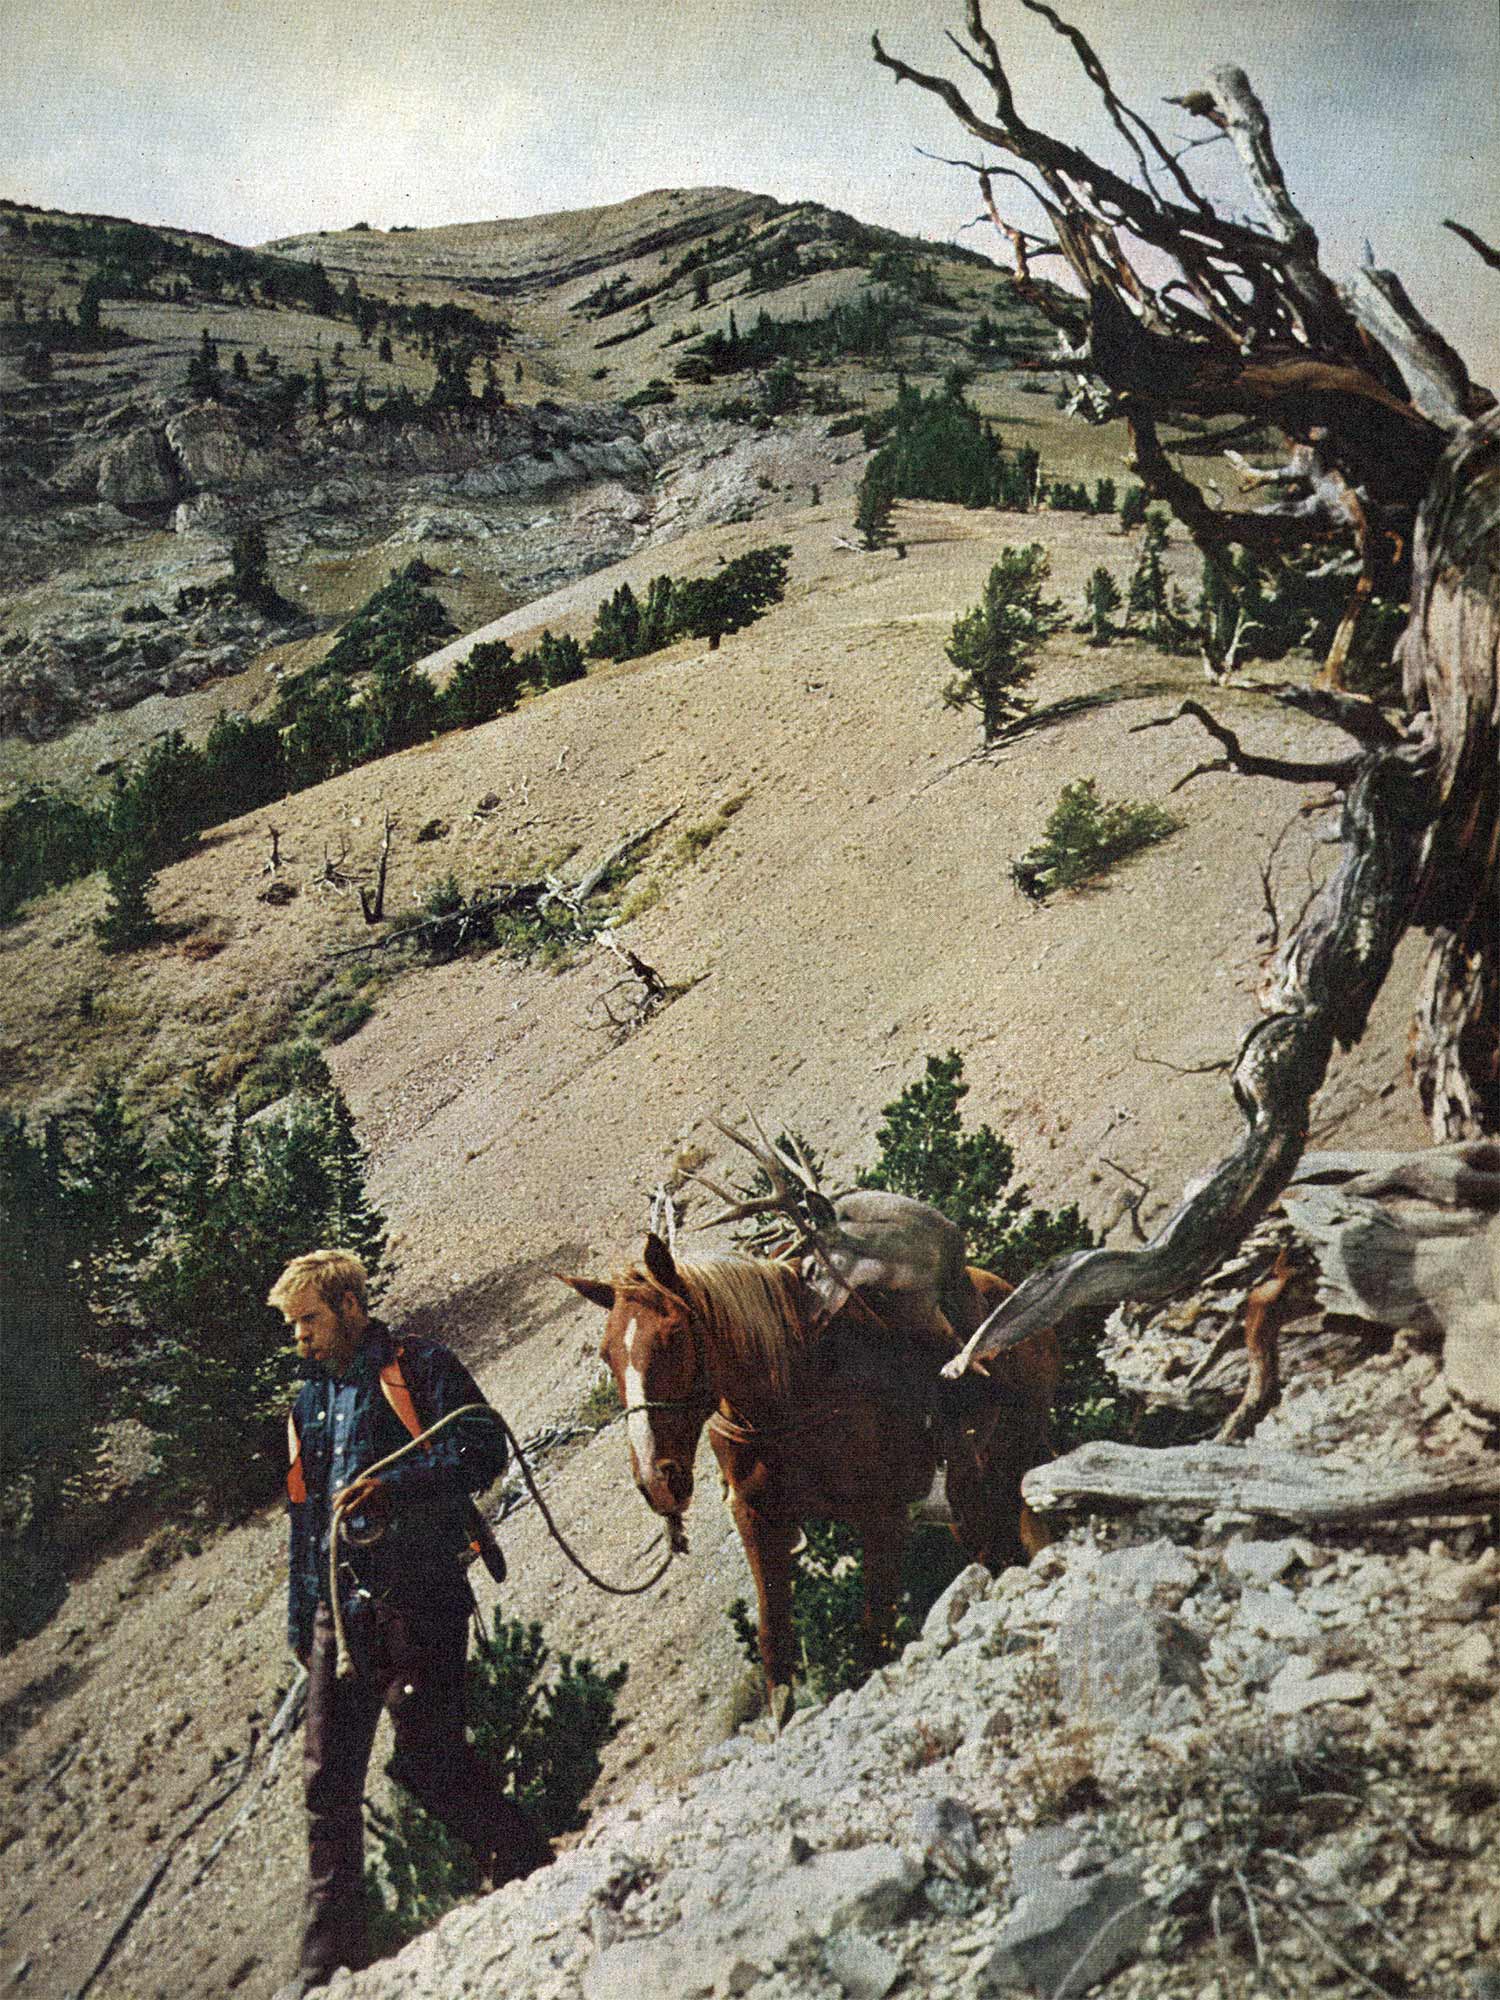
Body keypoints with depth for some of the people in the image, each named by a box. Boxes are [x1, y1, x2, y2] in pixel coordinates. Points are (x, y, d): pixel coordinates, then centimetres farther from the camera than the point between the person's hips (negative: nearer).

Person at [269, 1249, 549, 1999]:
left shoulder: (422, 1369, 0)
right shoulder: (310, 1403, 20)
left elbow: (485, 1451, -12)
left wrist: (393, 1485, -25)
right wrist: (301, 1620, 21)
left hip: (418, 1592, -7)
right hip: (340, 1605, 7)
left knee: (427, 1755, -10)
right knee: (328, 1778, 5)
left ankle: (527, 1864, 12)